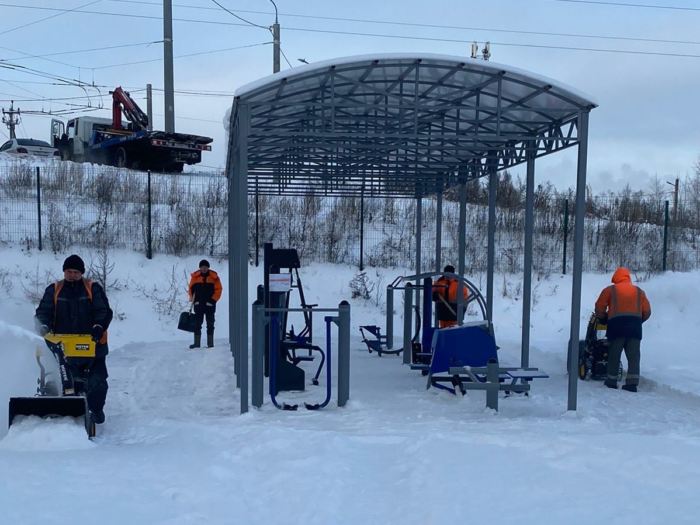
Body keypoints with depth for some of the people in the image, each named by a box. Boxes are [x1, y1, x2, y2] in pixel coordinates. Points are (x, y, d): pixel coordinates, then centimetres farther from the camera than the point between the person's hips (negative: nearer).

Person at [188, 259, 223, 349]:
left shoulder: (214, 276, -3)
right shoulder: (195, 276, 2)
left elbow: (218, 289, -2)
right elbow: (191, 288, 8)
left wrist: (213, 300, -10)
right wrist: (193, 299, -2)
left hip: (210, 304, -1)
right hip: (198, 304, 2)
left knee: (210, 324, 4)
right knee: (197, 324, 4)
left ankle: (210, 343, 8)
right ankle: (197, 343, 10)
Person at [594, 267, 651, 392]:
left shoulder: (610, 290, 9)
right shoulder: (639, 291, 17)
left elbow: (599, 307, 7)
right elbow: (647, 311, 13)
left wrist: (602, 318, 24)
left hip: (616, 325, -2)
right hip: (635, 326, 2)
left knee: (614, 354, 8)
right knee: (633, 355, 3)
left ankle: (611, 381, 13)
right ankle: (632, 383, -3)